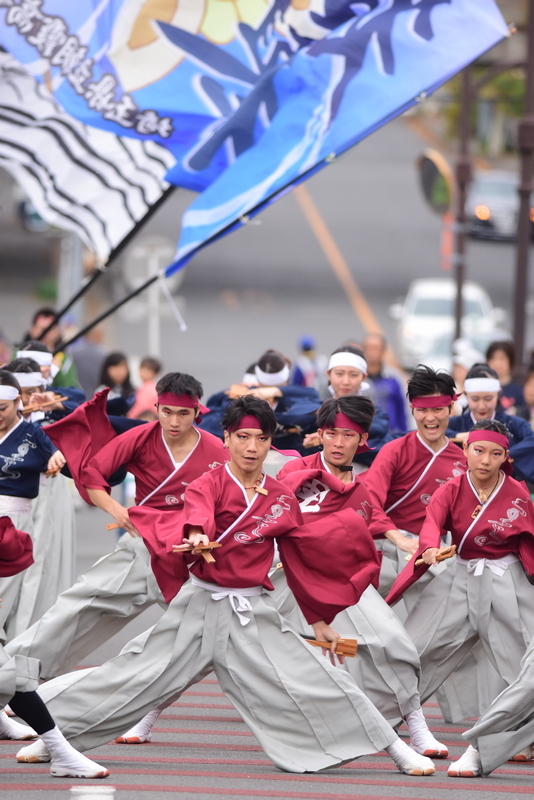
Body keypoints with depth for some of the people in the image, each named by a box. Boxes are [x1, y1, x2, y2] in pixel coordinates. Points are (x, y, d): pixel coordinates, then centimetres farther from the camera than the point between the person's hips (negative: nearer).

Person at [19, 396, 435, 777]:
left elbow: (303, 561, 16)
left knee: (318, 684, -5)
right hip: (200, 604, -2)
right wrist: (198, 538, -54)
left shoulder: (282, 499, 6)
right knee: (130, 677, -2)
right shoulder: (209, 484, -6)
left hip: (255, 614, 2)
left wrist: (320, 621, 19)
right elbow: (197, 512, -31)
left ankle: (398, 750, 2)